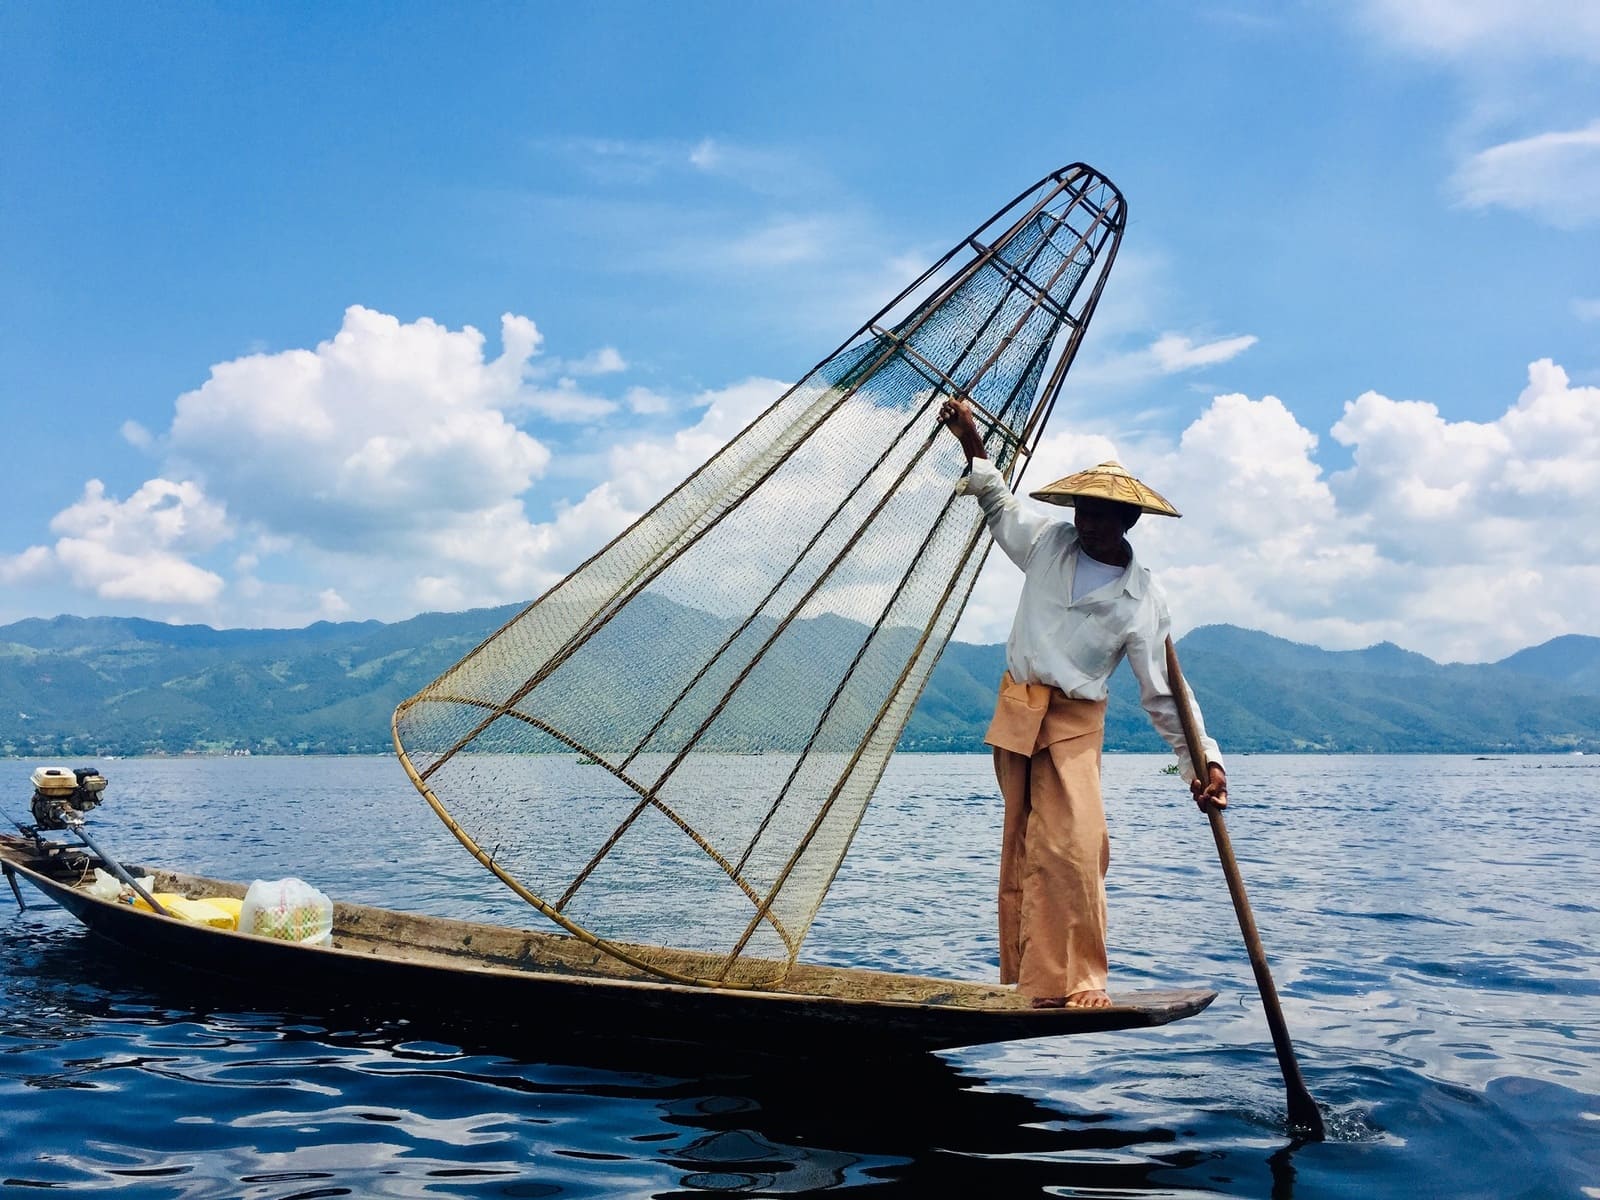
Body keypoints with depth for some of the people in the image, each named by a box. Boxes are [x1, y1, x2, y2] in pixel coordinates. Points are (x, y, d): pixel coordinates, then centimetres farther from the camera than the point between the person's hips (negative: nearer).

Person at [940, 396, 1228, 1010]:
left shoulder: (1143, 601, -6)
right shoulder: (1049, 543, 3)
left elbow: (1163, 693, -4)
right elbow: (999, 504, 22)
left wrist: (1202, 759, -13)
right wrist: (972, 442, 12)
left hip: (1076, 723, -4)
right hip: (1016, 711, 4)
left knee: (1074, 845, -20)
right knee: (1022, 849, 7)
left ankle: (1078, 981, -9)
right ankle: (1030, 980, 15)